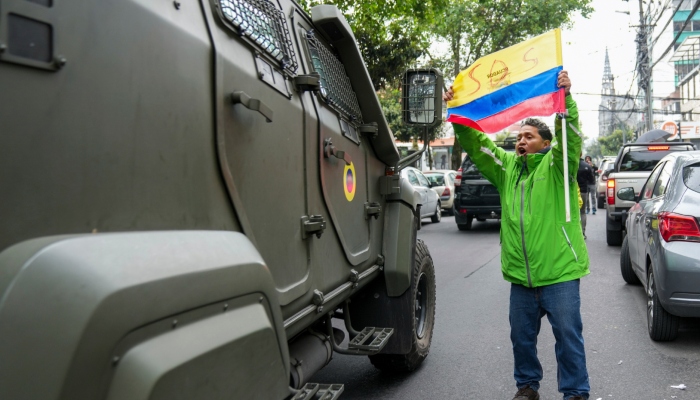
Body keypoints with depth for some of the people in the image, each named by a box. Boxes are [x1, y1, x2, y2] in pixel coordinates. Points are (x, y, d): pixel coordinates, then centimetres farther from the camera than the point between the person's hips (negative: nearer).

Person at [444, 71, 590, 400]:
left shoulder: (555, 165, -1)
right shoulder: (507, 166, 12)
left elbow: (570, 136, -18)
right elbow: (475, 144, 7)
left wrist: (566, 97, -30)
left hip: (559, 272, -5)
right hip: (520, 274, 5)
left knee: (568, 335, 4)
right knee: (522, 336, 17)